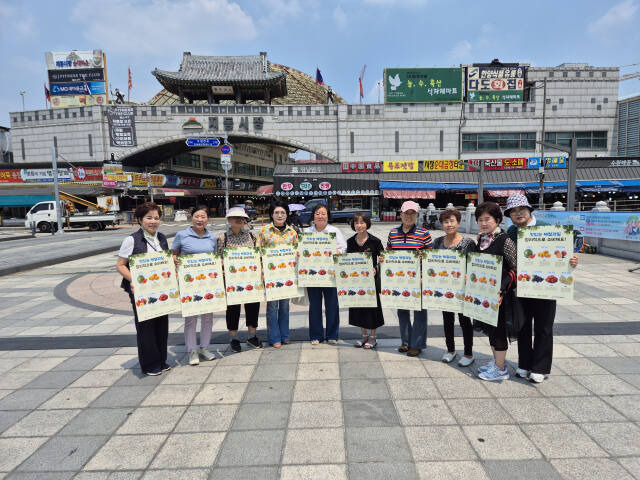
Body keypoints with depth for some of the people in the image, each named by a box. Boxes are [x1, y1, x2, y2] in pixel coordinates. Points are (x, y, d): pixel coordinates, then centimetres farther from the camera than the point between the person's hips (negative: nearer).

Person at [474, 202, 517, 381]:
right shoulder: (481, 240, 9)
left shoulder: (505, 241, -14)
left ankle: (500, 369, 15)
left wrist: (502, 289, -24)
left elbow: (515, 269, -16)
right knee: (488, 326, 16)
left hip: (498, 294, -8)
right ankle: (497, 361, 33)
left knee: (497, 327, 1)